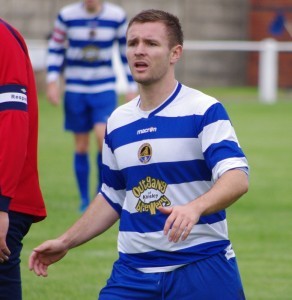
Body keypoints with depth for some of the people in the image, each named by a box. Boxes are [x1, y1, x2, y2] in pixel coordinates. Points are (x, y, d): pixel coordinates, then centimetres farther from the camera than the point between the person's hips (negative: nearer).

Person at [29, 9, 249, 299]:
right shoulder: (117, 121, 12)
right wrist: (65, 242, 19)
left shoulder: (204, 110, -7)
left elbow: (237, 177, -19)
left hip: (202, 266, -5)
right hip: (133, 272, 5)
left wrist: (195, 207, -37)